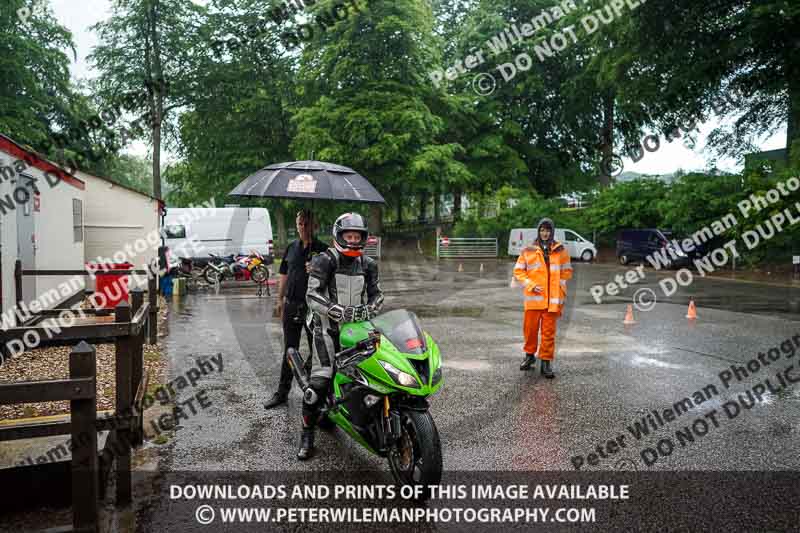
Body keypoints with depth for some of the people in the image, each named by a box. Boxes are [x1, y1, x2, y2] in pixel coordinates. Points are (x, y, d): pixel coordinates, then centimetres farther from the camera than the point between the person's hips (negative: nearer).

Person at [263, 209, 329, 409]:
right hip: (292, 305, 4)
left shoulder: (322, 249, -4)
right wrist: (280, 300, 11)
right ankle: (282, 392, 19)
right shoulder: (291, 248, 10)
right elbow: (284, 275, 15)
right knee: (289, 350, 11)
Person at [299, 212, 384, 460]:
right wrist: (340, 312, -27)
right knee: (320, 380, -12)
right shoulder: (324, 261, -5)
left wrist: (369, 309, -11)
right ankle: (307, 433, 2)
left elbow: (377, 293, 13)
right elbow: (312, 295, -14)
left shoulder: (368, 264, 12)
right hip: (329, 328, -5)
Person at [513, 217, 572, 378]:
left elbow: (567, 271, 10)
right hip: (533, 298, 0)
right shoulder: (528, 250, 2)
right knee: (530, 328, 6)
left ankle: (546, 361, 12)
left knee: (549, 332, 2)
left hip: (552, 299, 0)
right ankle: (530, 354, 28)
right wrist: (531, 285, -7)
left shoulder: (560, 250, 5)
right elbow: (518, 271, 4)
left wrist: (560, 289, -1)